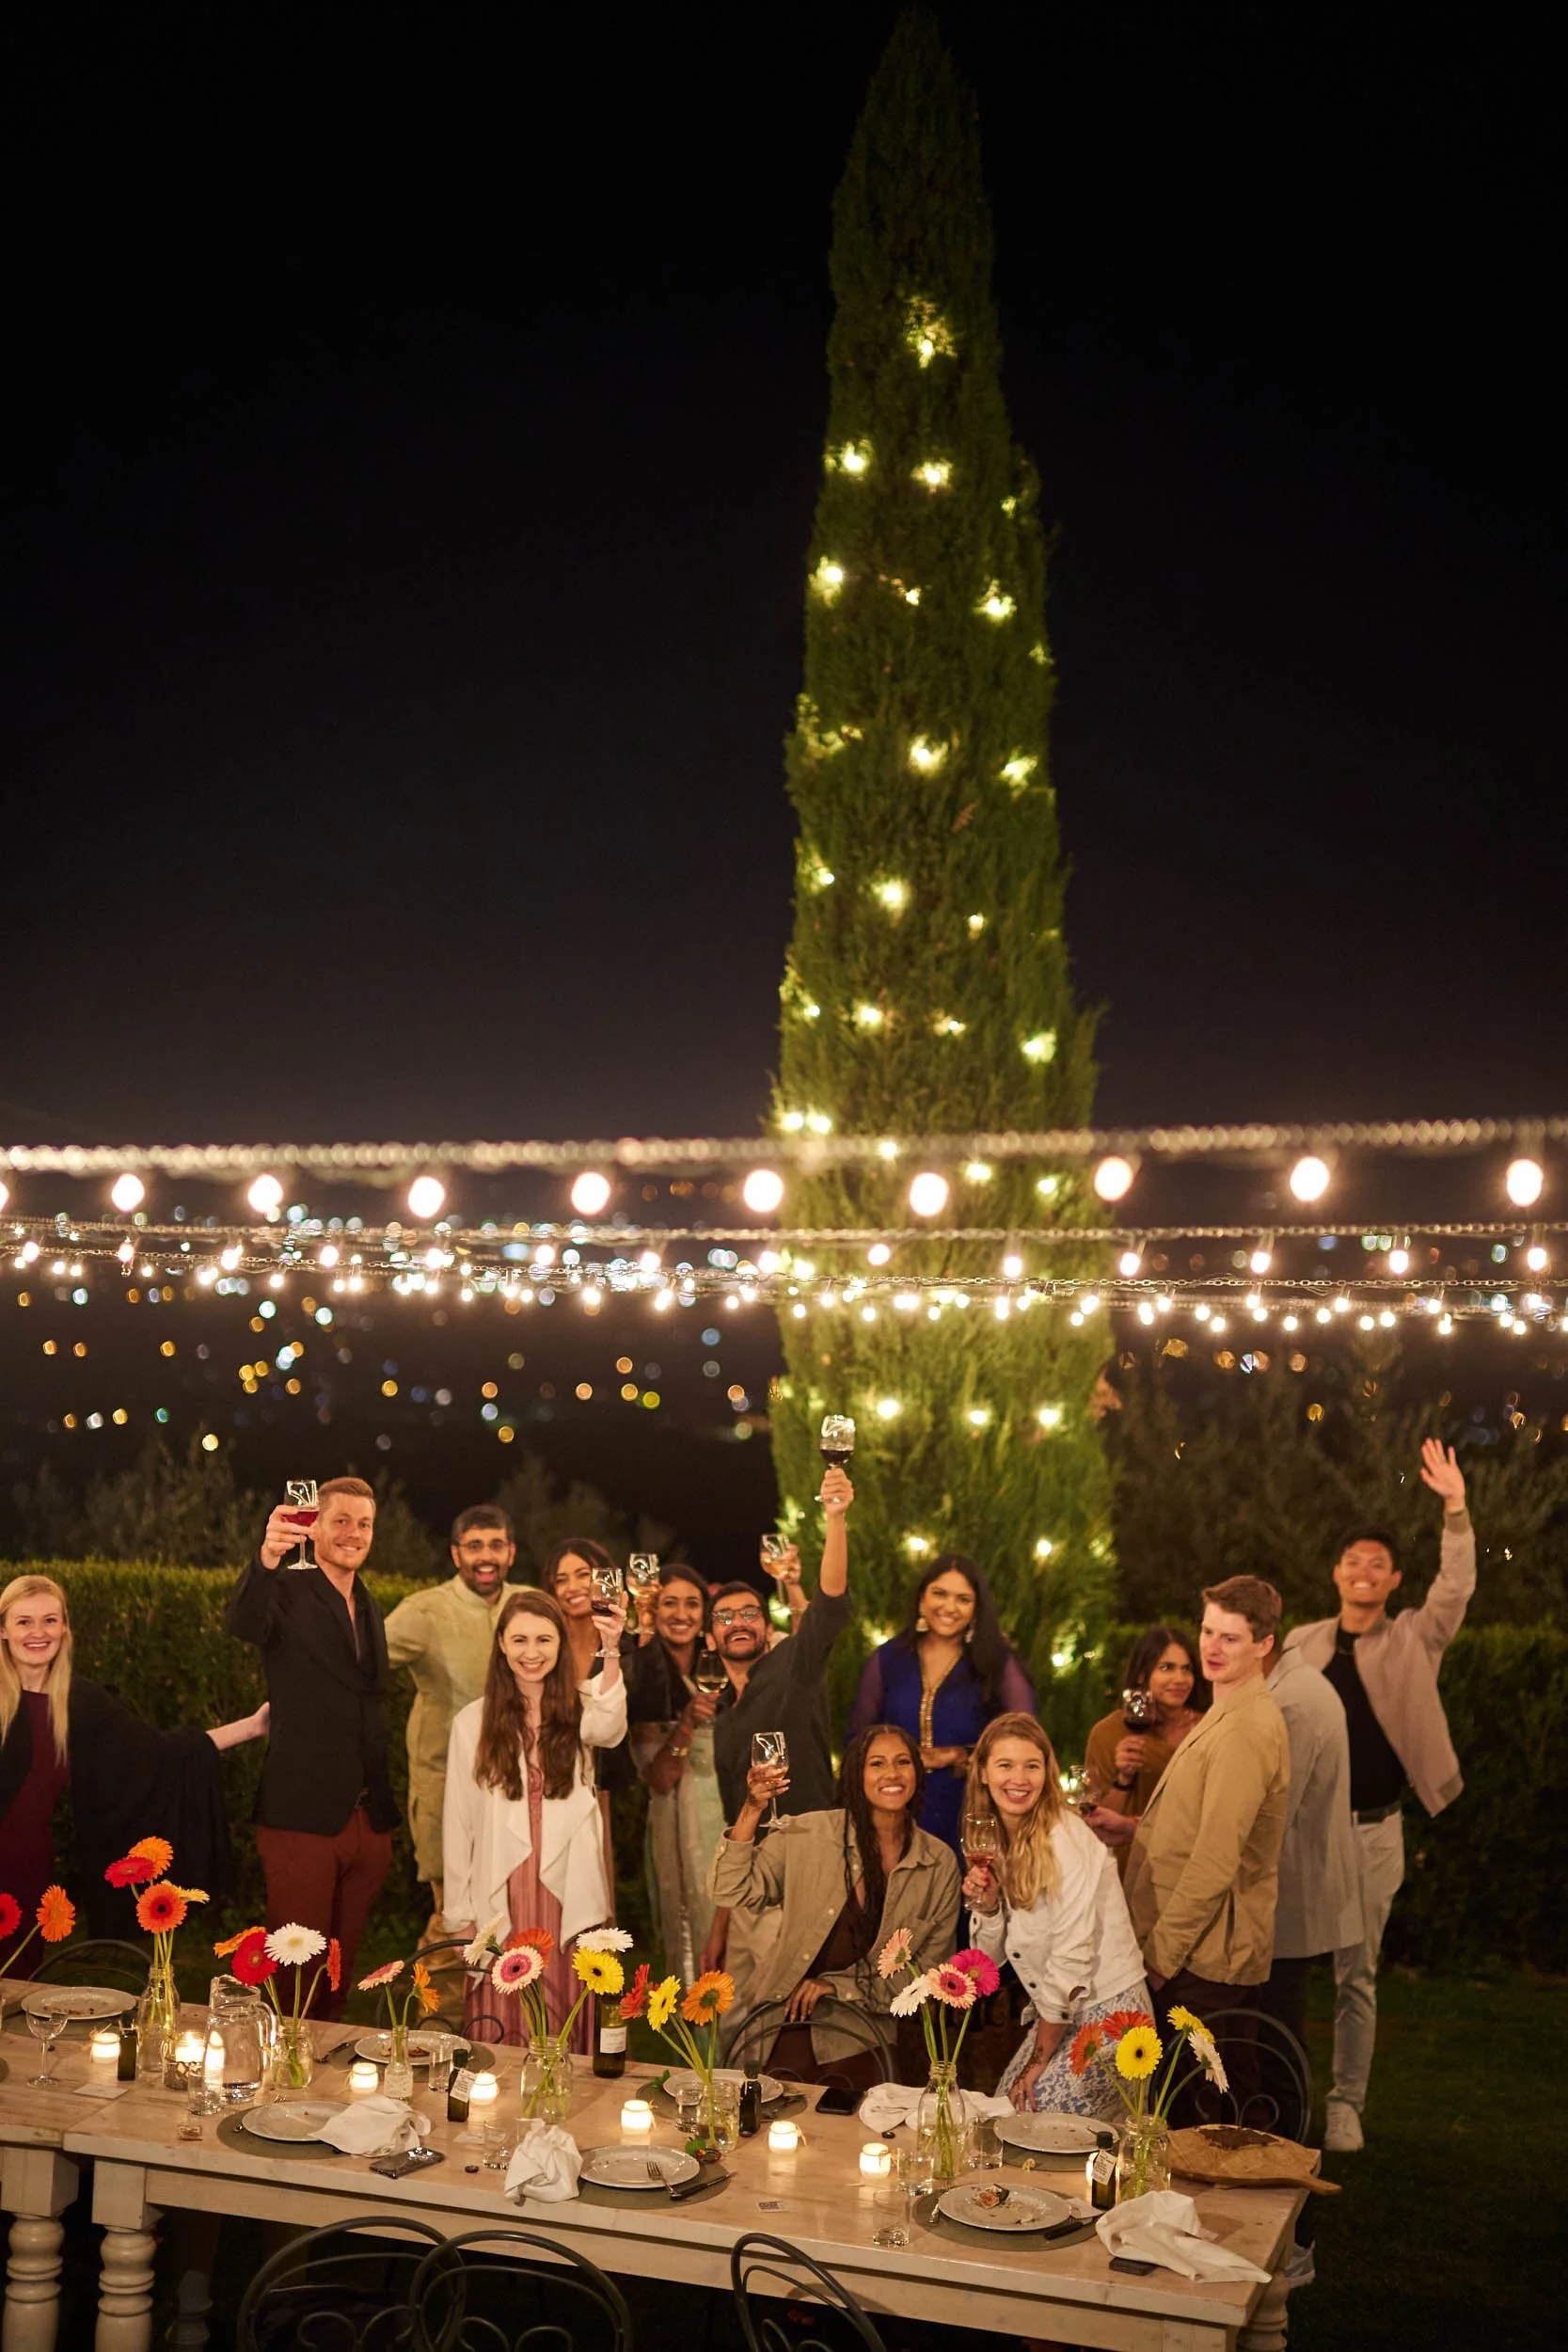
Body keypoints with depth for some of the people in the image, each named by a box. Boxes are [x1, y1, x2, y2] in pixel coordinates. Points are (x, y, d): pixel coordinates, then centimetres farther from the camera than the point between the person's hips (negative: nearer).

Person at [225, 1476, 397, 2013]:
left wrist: (385, 1817, 17)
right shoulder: (288, 1592, -7)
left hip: (366, 1820, 7)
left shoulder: (369, 1611, 16)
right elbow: (242, 1624, -30)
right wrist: (266, 1561, -51)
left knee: (343, 1962, 15)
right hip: (304, 1817, -6)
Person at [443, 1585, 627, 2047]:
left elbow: (609, 1728, -24)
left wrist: (611, 1653, -40)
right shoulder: (472, 1723, 3)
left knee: (567, 2034, 5)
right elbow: (458, 1824, 5)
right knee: (503, 2039, 4)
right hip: (501, 1899, 0)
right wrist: (461, 1916, 2)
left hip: (568, 1899, 0)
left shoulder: (580, 1710, 1)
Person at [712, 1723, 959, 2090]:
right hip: (790, 2019, -1)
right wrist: (752, 1809, -19)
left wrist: (841, 1984, -5)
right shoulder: (808, 1833, -2)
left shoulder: (940, 1864, 2)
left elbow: (927, 1970, 6)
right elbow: (734, 1891, -7)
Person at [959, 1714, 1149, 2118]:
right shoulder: (994, 1841, 6)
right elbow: (992, 1957, 8)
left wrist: (1038, 2061, -14)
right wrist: (986, 1906, -14)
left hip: (1105, 2012, -7)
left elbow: (1072, 1960, -20)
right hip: (1056, 2014, 7)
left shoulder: (1067, 1841, -18)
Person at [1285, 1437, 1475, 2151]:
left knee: (1356, 1976, 4)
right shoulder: (1302, 1643, 7)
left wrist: (1455, 1509, -22)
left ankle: (1346, 2103, 14)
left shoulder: (1413, 1641, 1)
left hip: (1371, 1831, -2)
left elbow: (1457, 1587, -14)